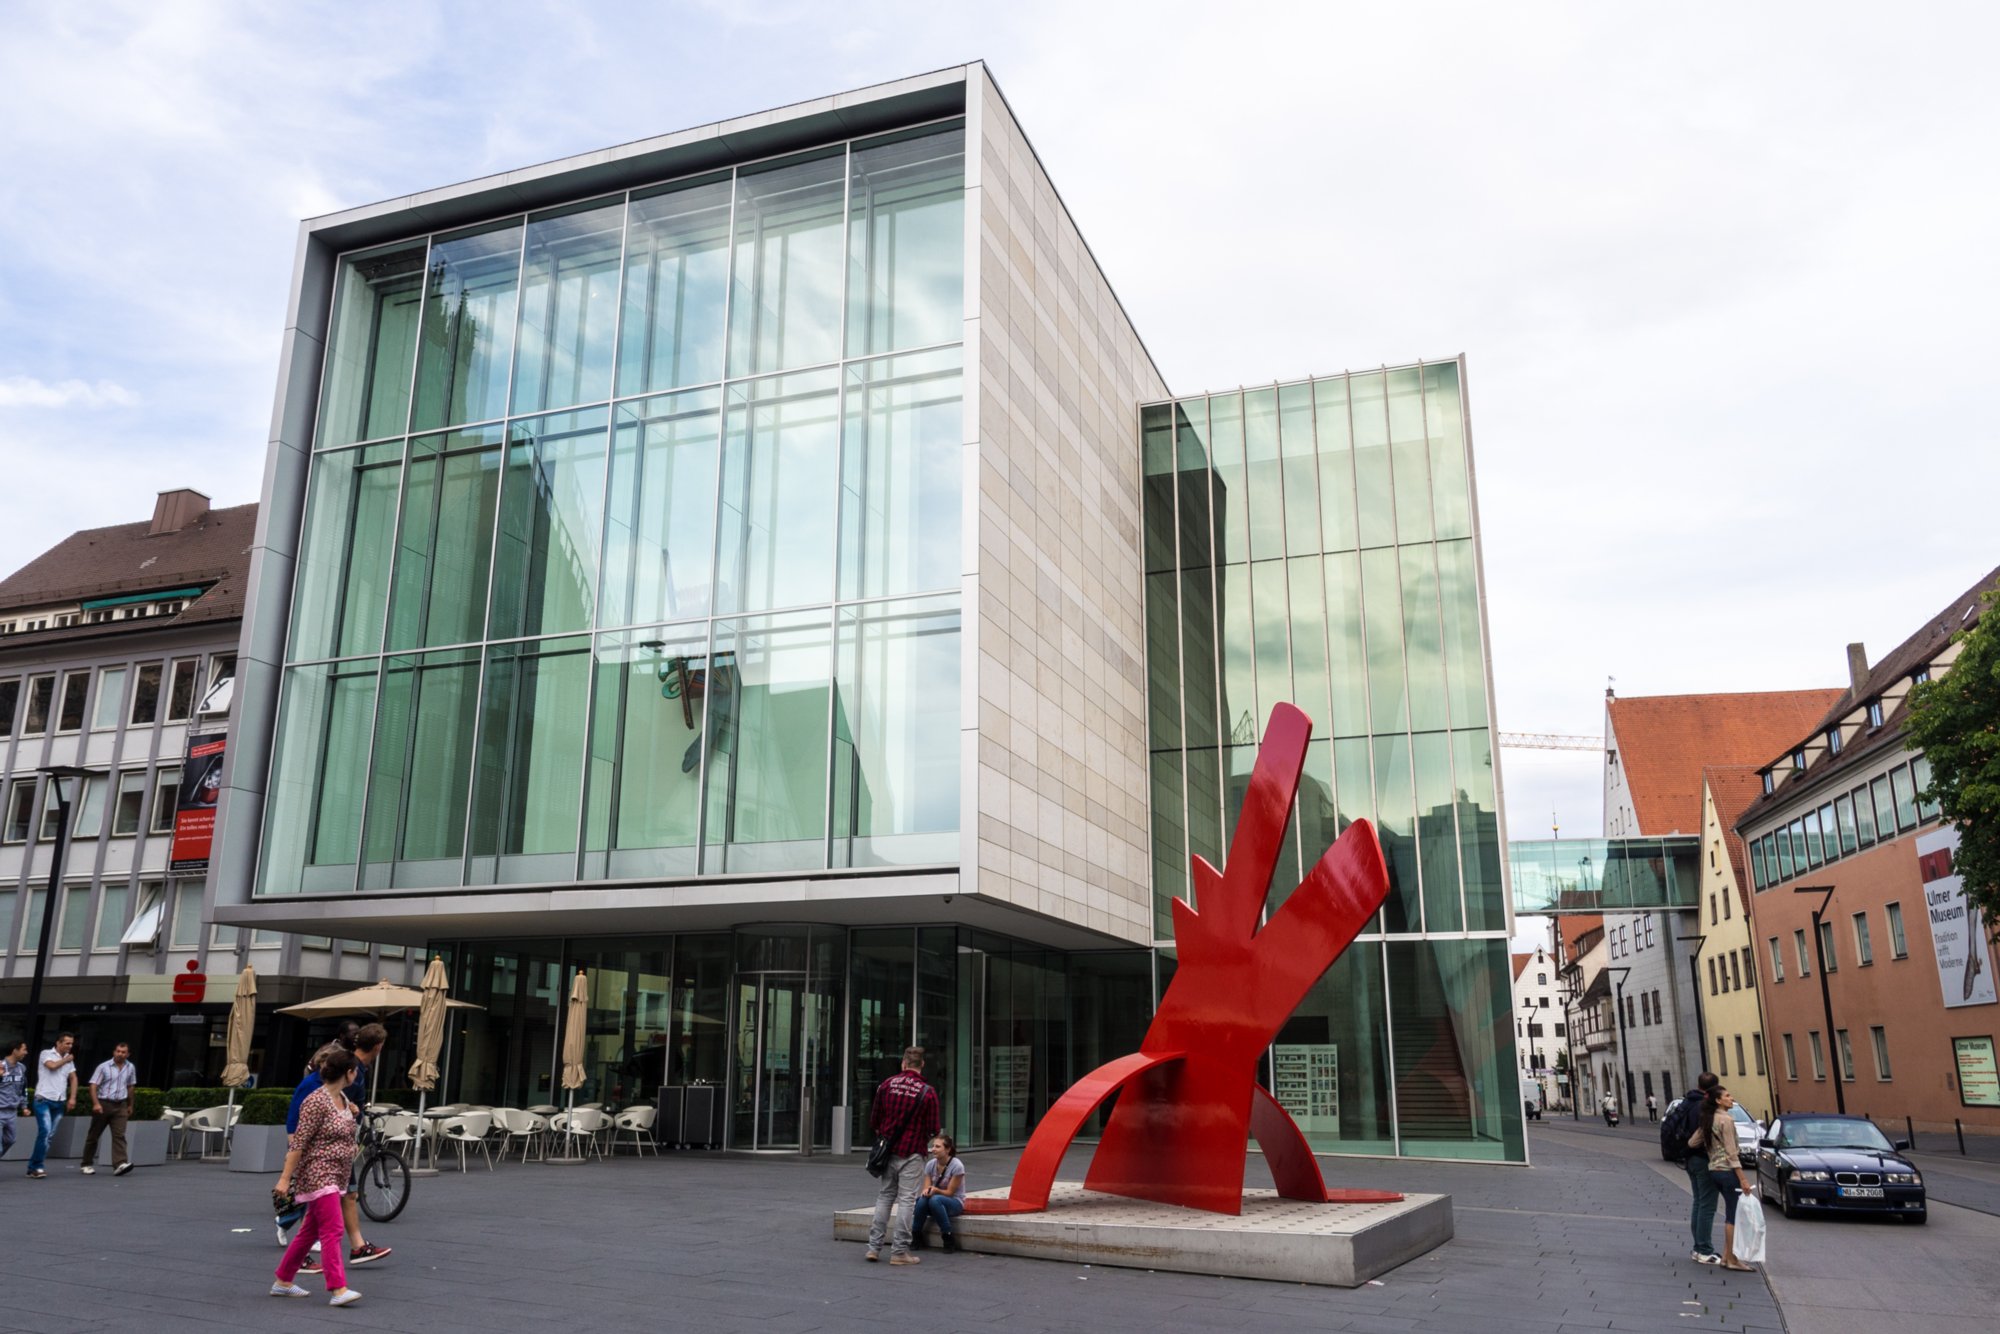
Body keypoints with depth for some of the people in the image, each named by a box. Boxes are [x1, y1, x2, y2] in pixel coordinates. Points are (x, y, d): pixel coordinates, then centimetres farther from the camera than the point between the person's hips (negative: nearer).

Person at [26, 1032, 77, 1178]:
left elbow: (73, 1078, 16)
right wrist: (66, 1060, -2)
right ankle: (37, 1166, -8)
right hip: (44, 1099, -5)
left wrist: (72, 1098, 6)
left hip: (59, 1102, 6)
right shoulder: (46, 1054, -2)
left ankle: (33, 1166, 11)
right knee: (45, 1131, -17)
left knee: (50, 1135, 3)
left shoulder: (69, 1059, 13)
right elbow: (52, 1065, -21)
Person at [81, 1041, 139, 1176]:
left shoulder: (131, 1068, 9)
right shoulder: (104, 1067, -4)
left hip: (120, 1106, 2)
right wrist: (96, 1103, -21)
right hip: (103, 1104, -2)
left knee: (119, 1135, -11)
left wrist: (130, 1105, 25)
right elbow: (93, 1086, -8)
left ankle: (120, 1164, -21)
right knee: (94, 1136, 8)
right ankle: (86, 1164, 23)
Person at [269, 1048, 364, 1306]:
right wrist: (285, 1178, -19)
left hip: (335, 1176, 9)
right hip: (318, 1174, -9)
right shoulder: (316, 1101, -17)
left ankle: (282, 1282, 26)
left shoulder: (342, 1099, 10)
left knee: (310, 1232, 15)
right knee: (332, 1230, -13)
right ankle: (338, 1289, -16)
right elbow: (299, 1142, -18)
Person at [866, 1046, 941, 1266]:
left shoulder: (886, 1085, 0)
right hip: (911, 1153, -4)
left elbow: (874, 1121, 5)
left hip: (888, 1149, 4)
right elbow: (933, 1130, -7)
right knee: (905, 1199, 2)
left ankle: (874, 1247, 14)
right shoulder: (928, 1092, -10)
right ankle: (899, 1252, 3)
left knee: (884, 1197, 14)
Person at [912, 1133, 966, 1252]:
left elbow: (949, 1192, -14)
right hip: (935, 1203, 4)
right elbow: (926, 1187, -2)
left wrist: (935, 1190, -32)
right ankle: (916, 1237, -14)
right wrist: (926, 1191, -26)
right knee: (922, 1199, -30)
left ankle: (948, 1238, -24)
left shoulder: (957, 1166, -17)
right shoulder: (930, 1164, -2)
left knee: (935, 1200, -37)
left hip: (955, 1203, -4)